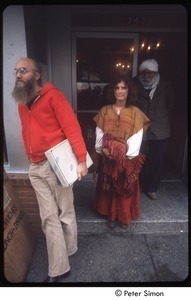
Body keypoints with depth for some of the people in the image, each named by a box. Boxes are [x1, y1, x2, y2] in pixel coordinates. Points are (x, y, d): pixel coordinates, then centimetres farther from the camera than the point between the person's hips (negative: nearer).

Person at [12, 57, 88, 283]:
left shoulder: (52, 96, -8)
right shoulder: (21, 102, 13)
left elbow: (72, 127, -13)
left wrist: (81, 160, -17)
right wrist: (31, 159, 13)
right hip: (35, 168, 6)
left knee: (65, 212, 12)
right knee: (49, 217, 11)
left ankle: (69, 249, 39)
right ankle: (59, 268, 28)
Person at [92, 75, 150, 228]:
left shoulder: (136, 113, -4)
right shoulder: (104, 111, 2)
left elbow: (137, 138, -10)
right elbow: (99, 134, -1)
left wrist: (123, 154, -18)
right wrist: (103, 149, -17)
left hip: (127, 160, -2)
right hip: (106, 158, 2)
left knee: (125, 189, 11)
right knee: (108, 188, 14)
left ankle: (124, 217, 33)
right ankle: (110, 215, 34)